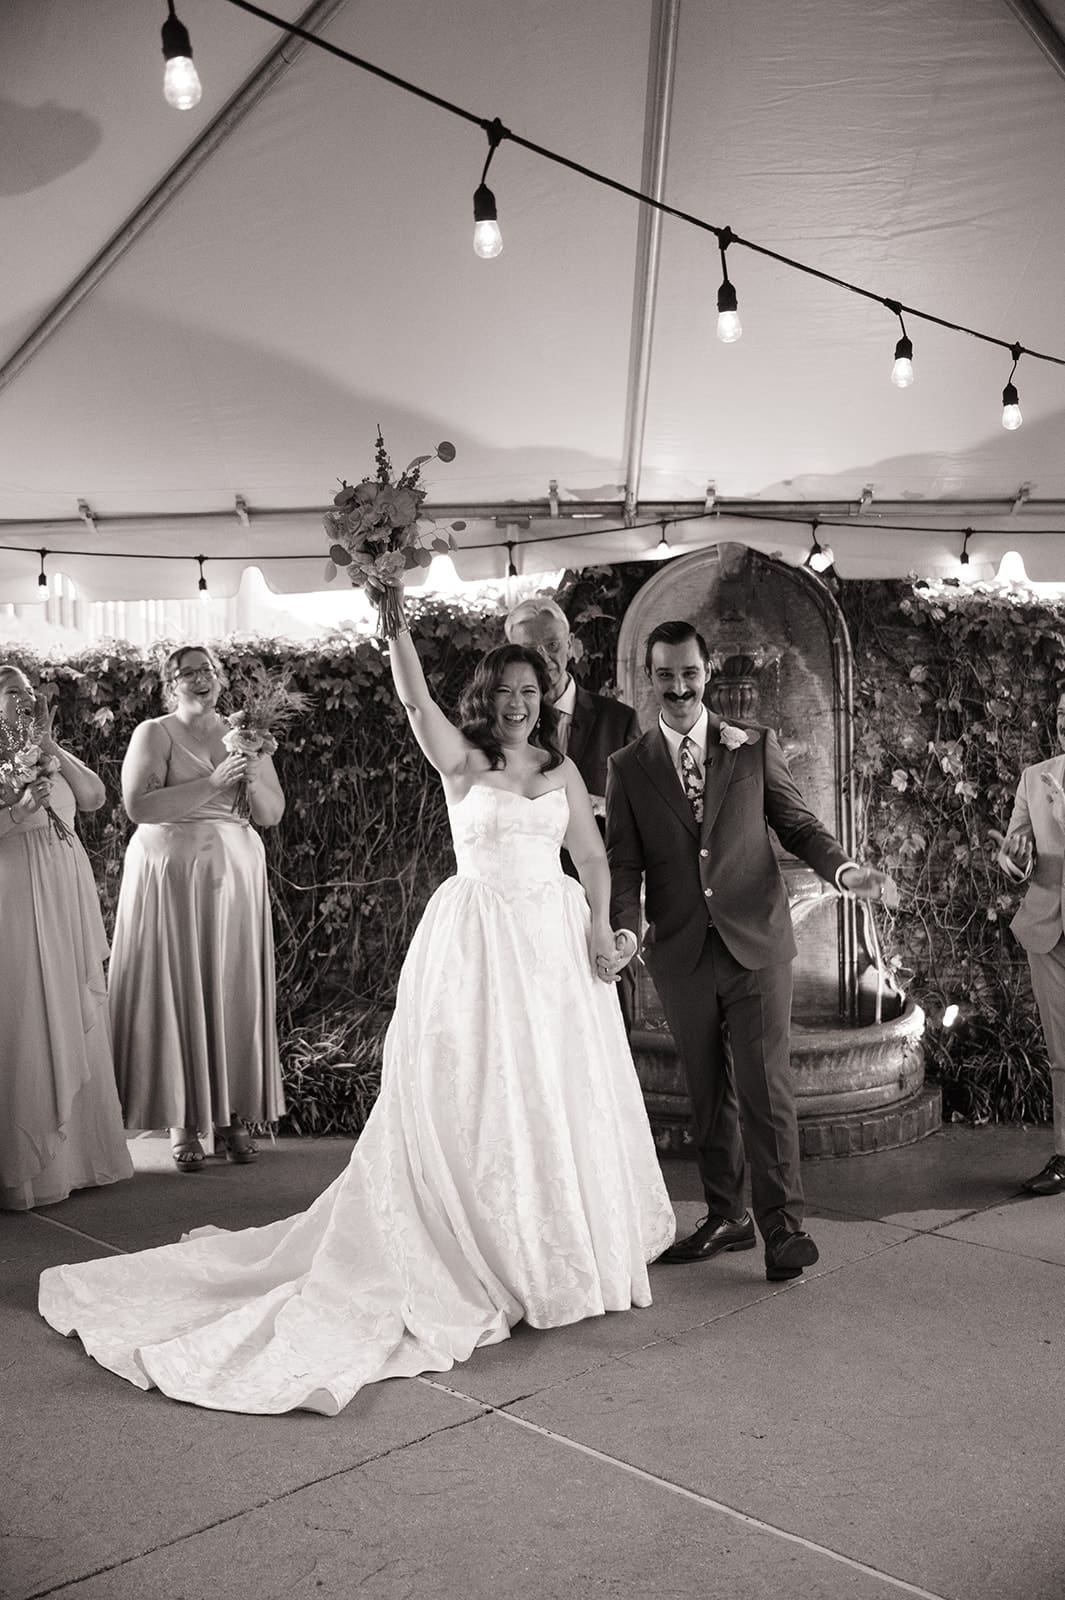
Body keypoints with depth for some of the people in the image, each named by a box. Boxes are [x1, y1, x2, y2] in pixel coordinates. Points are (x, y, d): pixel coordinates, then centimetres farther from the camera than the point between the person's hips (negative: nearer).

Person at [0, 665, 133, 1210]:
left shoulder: (51, 755, 17)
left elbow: (94, 798, 4)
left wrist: (51, 747, 0)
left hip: (68, 898, 6)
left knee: (78, 1023, 8)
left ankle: (78, 1150, 17)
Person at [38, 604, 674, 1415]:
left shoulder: (562, 767, 9)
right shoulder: (462, 758, -3)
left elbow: (592, 853, 10)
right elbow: (415, 697, -20)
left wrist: (599, 924, -3)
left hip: (557, 935, 4)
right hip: (479, 936, -4)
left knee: (565, 1088, 10)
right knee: (476, 1090, 0)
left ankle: (572, 1238, 28)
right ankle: (492, 1243, 16)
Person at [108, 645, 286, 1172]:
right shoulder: (153, 734, 0)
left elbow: (273, 814, 9)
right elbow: (139, 806, -15)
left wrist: (252, 778, -10)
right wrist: (213, 782, -19)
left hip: (235, 871, 3)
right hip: (170, 872, -3)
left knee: (234, 989, 2)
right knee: (176, 989, -3)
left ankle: (233, 1116, 10)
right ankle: (182, 1123, 4)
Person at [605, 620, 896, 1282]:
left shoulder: (756, 747, 4)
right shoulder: (629, 767, 5)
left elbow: (797, 824, 6)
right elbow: (624, 863, 2)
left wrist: (845, 869, -13)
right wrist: (625, 929, -15)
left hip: (756, 943, -1)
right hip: (681, 953, 2)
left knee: (766, 1086, -6)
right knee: (708, 1094, 12)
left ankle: (782, 1227, 5)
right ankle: (726, 1216, 26)